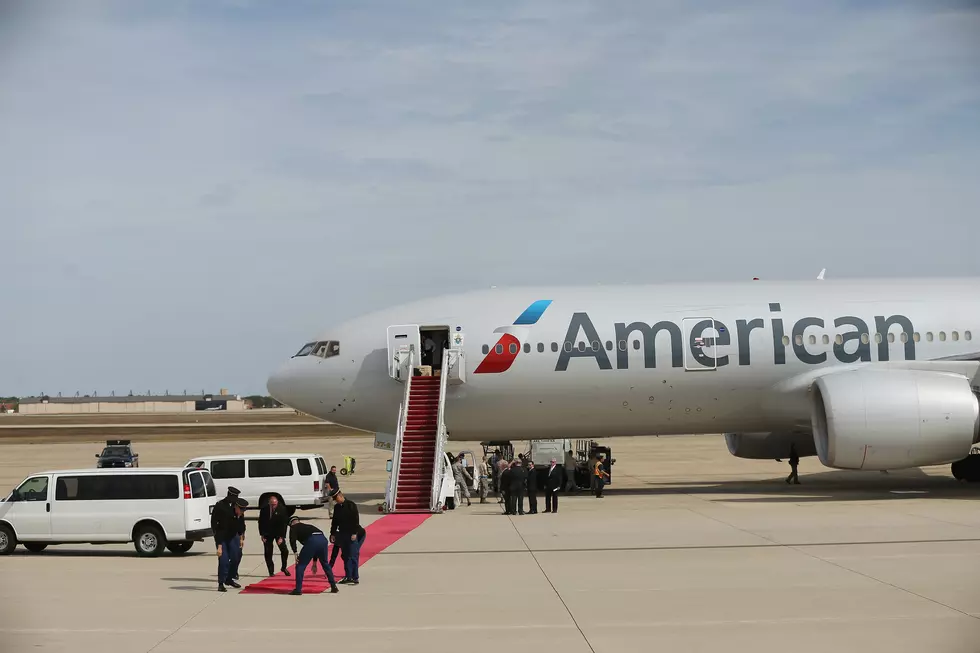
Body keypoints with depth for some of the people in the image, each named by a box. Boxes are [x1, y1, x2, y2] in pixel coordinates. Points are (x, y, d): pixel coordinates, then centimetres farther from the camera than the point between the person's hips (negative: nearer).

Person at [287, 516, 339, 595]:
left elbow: (292, 539, -2)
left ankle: (298, 589, 3)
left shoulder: (294, 527, 22)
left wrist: (295, 553, -5)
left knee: (300, 565, 7)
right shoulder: (308, 526, 40)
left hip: (312, 541, -6)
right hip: (323, 539, 6)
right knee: (325, 564, 27)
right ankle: (334, 587, 30)